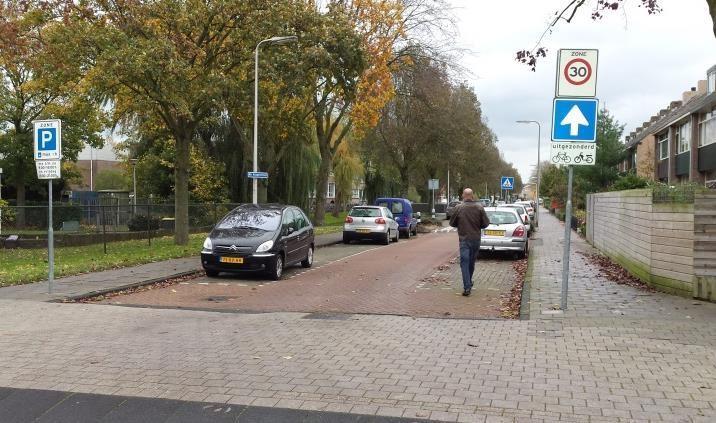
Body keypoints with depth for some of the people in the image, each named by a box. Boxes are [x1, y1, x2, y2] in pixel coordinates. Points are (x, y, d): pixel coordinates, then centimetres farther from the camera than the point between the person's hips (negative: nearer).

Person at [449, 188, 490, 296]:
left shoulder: (459, 208, -9)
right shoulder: (479, 207, -4)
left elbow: (452, 223, 0)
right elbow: (486, 223, -3)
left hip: (464, 239, -3)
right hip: (476, 239, 3)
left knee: (464, 263, -4)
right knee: (472, 262, 18)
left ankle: (467, 287, -14)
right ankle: (469, 283, 33)